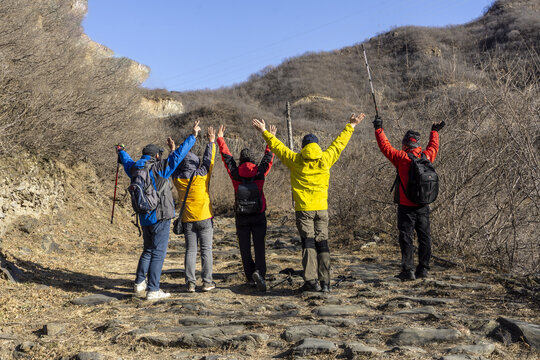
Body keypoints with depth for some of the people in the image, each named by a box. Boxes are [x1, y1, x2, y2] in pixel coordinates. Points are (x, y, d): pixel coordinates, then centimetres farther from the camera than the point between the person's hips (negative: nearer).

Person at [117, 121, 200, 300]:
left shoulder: (135, 168, 7)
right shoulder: (159, 168, -11)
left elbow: (127, 161, 29)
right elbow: (178, 155, -10)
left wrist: (120, 151, 53)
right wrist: (193, 135, -1)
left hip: (145, 217, 7)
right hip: (160, 217, -7)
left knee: (148, 250, 21)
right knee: (158, 253, -3)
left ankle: (139, 283, 21)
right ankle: (153, 290, -3)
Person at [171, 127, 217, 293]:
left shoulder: (177, 178, 0)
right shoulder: (201, 174, -9)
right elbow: (208, 159, 1)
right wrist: (211, 141, 10)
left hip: (187, 220, 3)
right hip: (204, 218, -3)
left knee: (190, 250, 6)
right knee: (206, 249, 2)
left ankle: (190, 282, 3)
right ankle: (207, 282, 3)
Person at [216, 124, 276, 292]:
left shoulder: (235, 173, -4)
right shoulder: (260, 172, -4)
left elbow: (226, 156, 9)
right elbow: (268, 157, 10)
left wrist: (220, 138, 21)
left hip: (241, 217, 0)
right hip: (259, 216, 0)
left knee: (245, 248, 10)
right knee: (259, 246, 0)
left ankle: (250, 275, 17)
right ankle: (259, 272, -21)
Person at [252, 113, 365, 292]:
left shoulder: (295, 160, -2)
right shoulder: (325, 159, 1)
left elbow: (278, 146, 9)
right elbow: (339, 143, 14)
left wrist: (264, 132, 23)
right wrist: (350, 127, 27)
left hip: (303, 209, -1)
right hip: (322, 208, 2)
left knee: (308, 244, 1)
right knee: (322, 244, 6)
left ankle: (311, 280, -6)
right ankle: (325, 282, 5)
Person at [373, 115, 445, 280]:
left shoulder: (402, 157, -11)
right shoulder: (426, 156, 3)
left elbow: (386, 147, -3)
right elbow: (433, 147, 25)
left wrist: (378, 129, 8)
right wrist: (435, 132, 43)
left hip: (406, 207, -5)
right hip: (423, 206, 5)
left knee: (406, 238, -1)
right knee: (424, 237, 11)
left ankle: (408, 271, -3)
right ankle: (423, 268, 16)